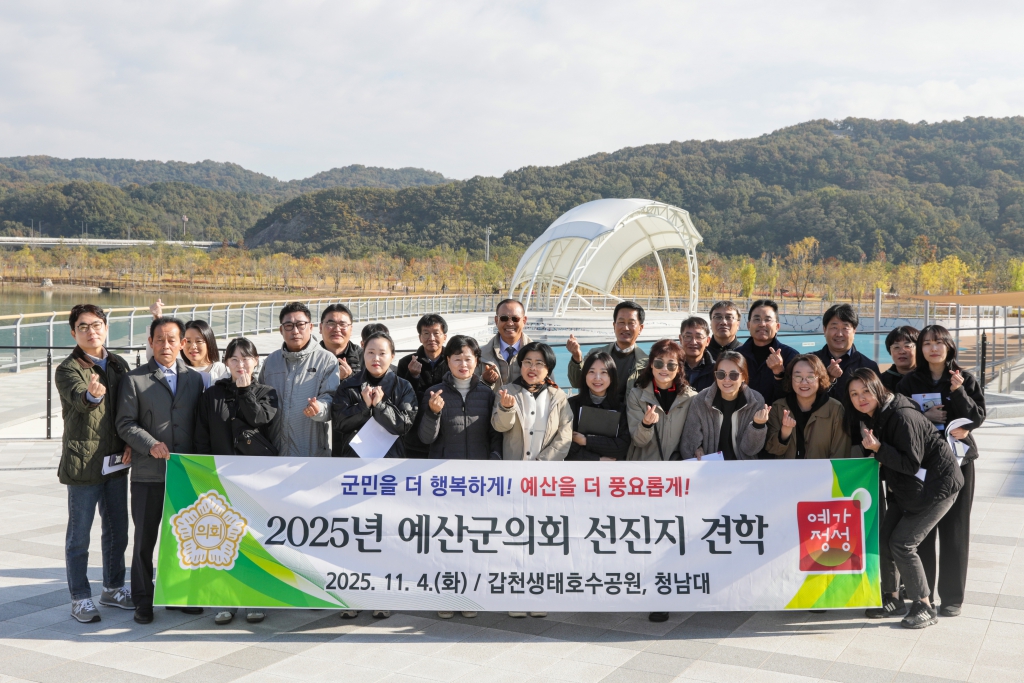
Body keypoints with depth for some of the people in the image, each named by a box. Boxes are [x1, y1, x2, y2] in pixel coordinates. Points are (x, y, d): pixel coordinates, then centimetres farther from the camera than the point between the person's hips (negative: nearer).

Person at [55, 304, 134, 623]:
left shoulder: (119, 365, 8)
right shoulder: (68, 369, -9)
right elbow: (79, 399, -29)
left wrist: (130, 441, -1)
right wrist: (92, 395, -52)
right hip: (83, 462, -6)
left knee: (117, 530, 15)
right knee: (79, 535, 4)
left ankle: (113, 588, 31)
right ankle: (80, 598, 16)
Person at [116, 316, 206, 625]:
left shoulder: (194, 379, 10)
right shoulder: (134, 379, 1)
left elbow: (199, 424, 12)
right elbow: (125, 424, -4)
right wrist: (150, 445, -18)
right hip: (148, 472, -3)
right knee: (145, 539, 5)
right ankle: (143, 600, 17)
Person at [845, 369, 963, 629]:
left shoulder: (902, 417, -26)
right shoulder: (868, 418, 0)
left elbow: (912, 464, -25)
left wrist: (878, 448, -32)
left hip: (937, 485, -8)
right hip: (906, 488, 8)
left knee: (901, 543, -11)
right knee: (884, 538, 4)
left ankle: (925, 607, 4)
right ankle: (892, 599, 20)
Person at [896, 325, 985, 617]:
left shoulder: (965, 379, 2)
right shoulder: (910, 381, 4)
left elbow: (977, 418, -4)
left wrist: (958, 392, -17)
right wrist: (923, 417, -15)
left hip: (958, 461, -1)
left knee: (954, 529, 2)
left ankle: (952, 596, 11)